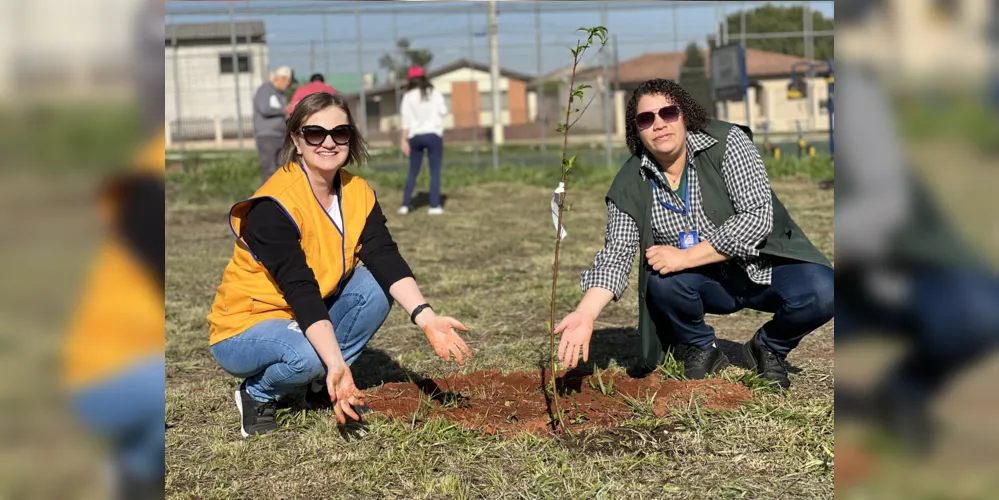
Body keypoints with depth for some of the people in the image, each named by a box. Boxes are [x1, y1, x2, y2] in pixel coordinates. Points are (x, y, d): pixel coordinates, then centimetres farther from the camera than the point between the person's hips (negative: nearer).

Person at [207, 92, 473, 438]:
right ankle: (257, 394, -2)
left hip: (312, 317, 6)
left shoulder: (358, 193, -4)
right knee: (309, 355, -36)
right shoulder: (273, 205, -25)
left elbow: (386, 260, -16)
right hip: (244, 329, -6)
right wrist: (337, 364, -43)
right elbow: (300, 291, -33)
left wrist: (426, 318, -32)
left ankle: (323, 385, -2)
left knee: (375, 287, -17)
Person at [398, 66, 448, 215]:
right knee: (435, 172, 2)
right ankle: (434, 206, -2)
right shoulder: (434, 93, 0)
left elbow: (406, 120, -3)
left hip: (415, 136, 2)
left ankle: (405, 205, 8)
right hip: (433, 135, -2)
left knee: (413, 172, 12)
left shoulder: (408, 96, 1)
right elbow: (443, 111, -3)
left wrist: (404, 140, -2)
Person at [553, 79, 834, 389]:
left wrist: (684, 257, -26)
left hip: (764, 269, -1)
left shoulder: (727, 142, -14)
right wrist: (586, 314, -31)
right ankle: (700, 350, 1)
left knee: (820, 291, -29)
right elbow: (617, 254, -13)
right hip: (708, 285, 1)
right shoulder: (630, 186, -8)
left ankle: (769, 349, 4)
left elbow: (757, 218, -23)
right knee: (662, 280, -30)